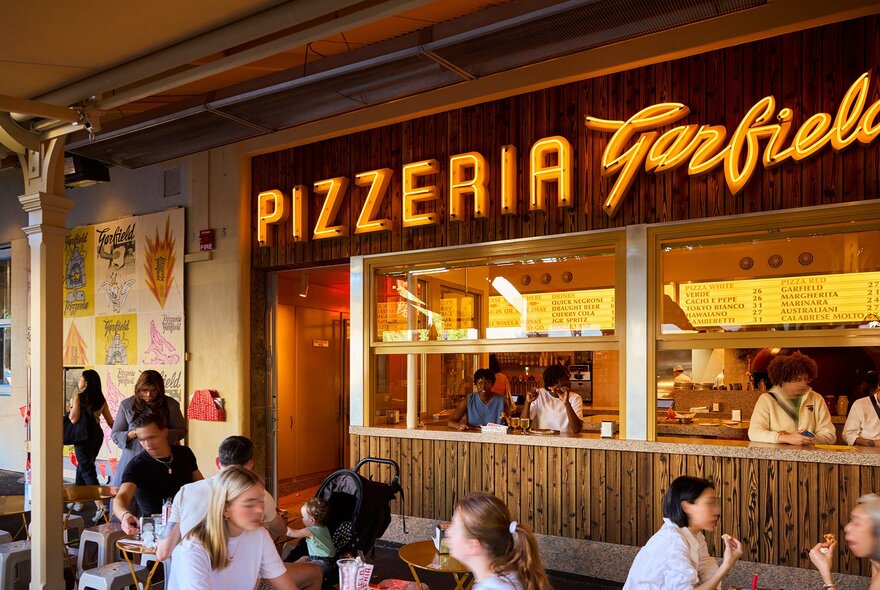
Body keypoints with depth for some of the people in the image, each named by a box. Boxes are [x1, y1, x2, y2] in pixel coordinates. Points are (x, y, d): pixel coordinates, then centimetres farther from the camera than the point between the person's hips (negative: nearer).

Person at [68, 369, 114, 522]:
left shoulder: (79, 397, -12)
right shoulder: (101, 399, 5)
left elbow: (74, 419, -16)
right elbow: (110, 421, 7)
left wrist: (72, 405, 0)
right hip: (97, 435, 6)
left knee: (87, 470, -5)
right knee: (83, 466, 22)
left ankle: (100, 506, -17)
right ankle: (77, 500, 33)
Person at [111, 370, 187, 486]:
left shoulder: (170, 404, 0)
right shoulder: (126, 404, 4)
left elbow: (182, 431, 4)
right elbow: (115, 435, 8)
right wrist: (133, 434, -12)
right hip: (132, 461, 1)